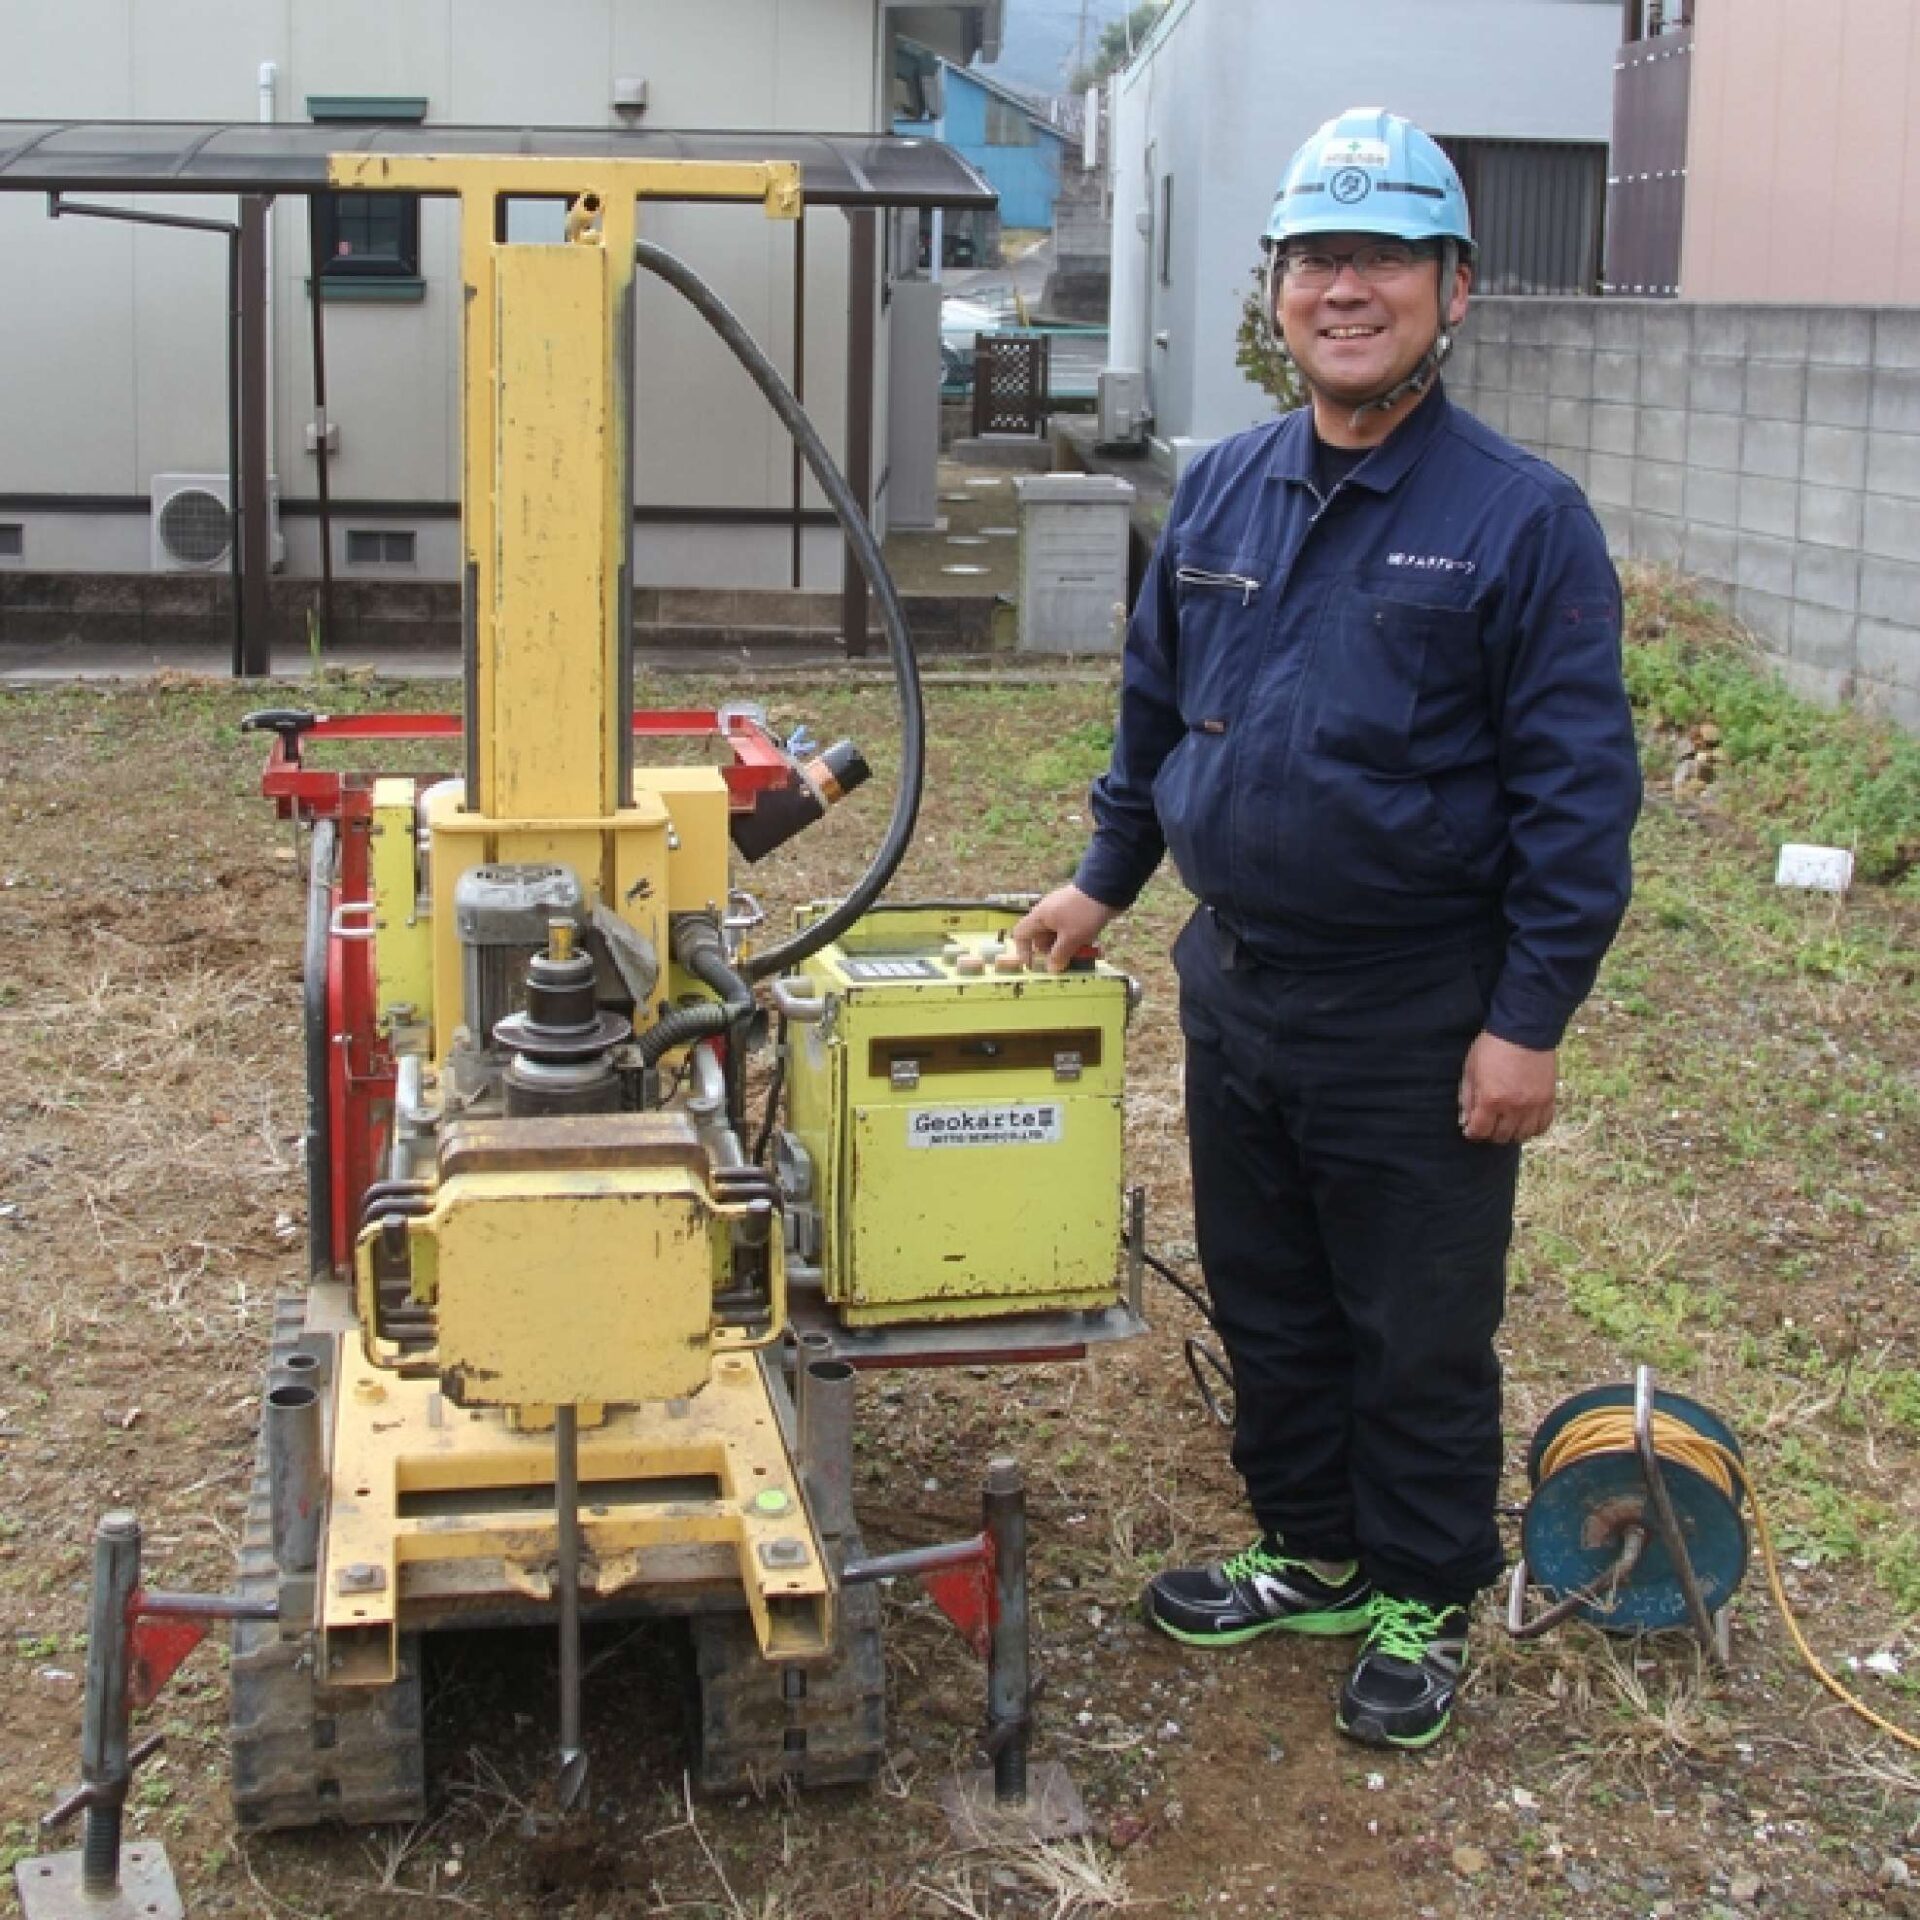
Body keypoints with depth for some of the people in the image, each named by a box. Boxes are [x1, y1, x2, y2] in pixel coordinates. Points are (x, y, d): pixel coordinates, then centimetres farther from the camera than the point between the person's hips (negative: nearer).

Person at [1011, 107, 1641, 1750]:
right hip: (1236, 983, 6)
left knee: (1419, 1338, 8)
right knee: (1265, 1305, 18)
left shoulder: (1521, 517, -12)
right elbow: (1154, 710, 18)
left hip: (1417, 1019, -5)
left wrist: (1530, 1023, -16)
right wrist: (1102, 881, 18)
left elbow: (1579, 794, -13)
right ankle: (1314, 1555, 37)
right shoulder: (1221, 492, 5)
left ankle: (1422, 1603, 28)